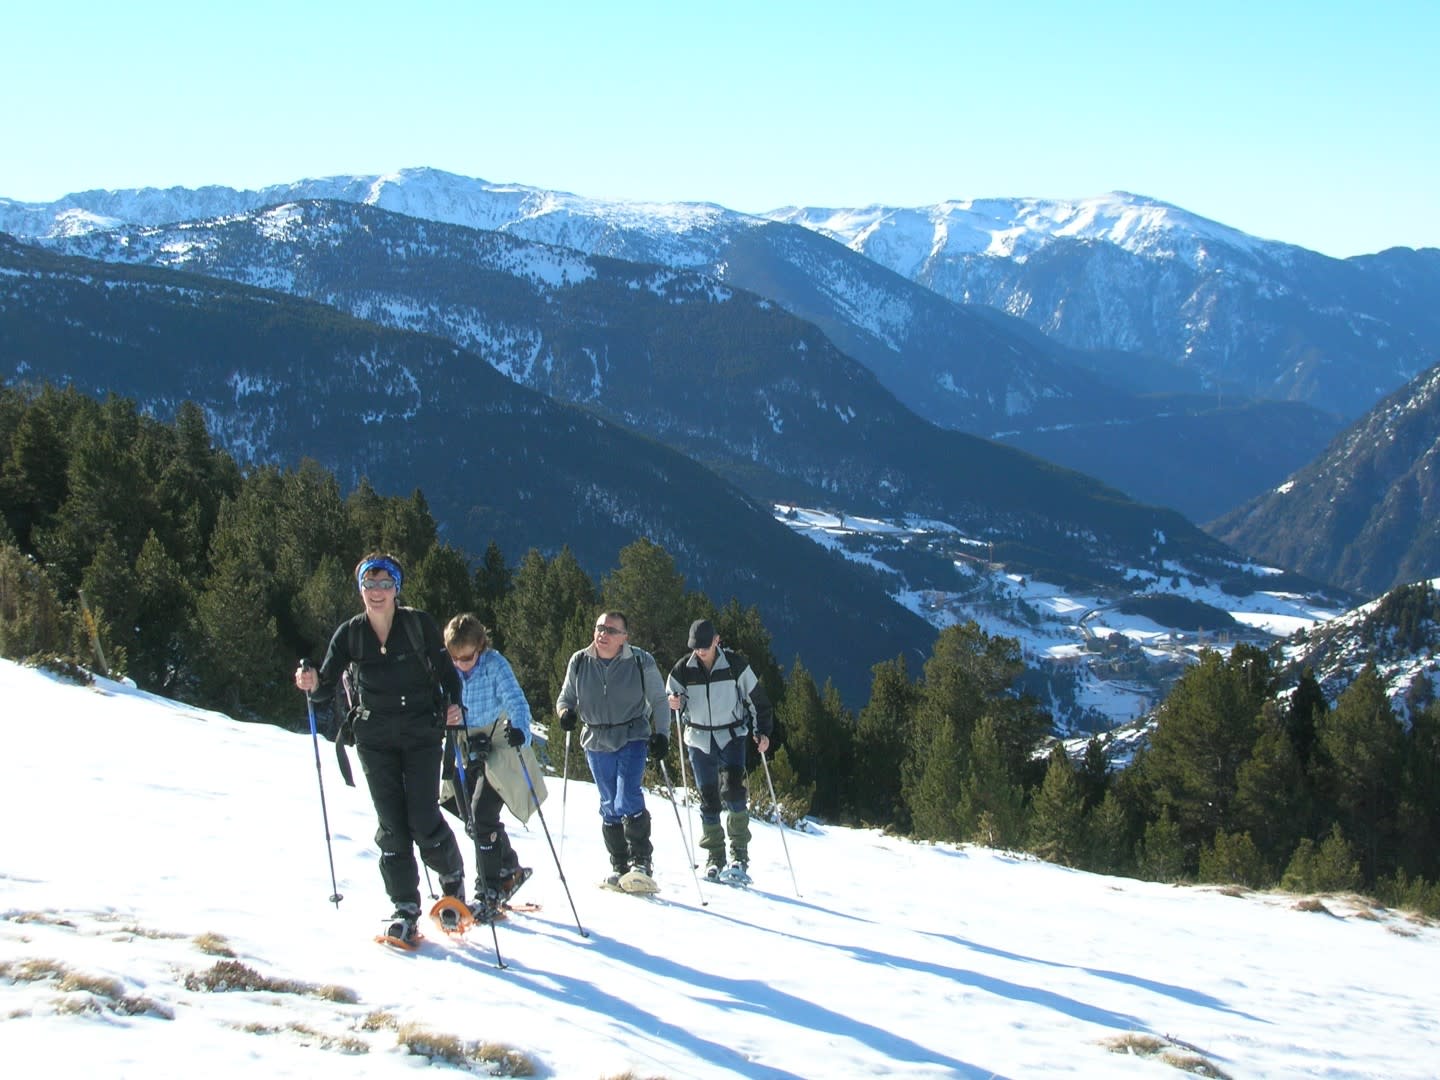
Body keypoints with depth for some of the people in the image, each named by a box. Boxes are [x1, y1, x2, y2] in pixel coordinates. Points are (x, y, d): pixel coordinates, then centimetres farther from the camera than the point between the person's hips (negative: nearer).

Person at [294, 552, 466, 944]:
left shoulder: (419, 625, -4)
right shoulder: (349, 633, 1)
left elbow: (447, 670, 4)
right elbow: (326, 691, 0)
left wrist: (453, 706, -15)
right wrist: (312, 684, -23)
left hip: (421, 735, -2)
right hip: (375, 739, 2)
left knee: (424, 820, -9)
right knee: (392, 825, -2)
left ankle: (453, 877, 20)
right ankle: (404, 909, 7)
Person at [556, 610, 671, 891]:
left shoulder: (641, 662, -6)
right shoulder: (580, 663, 1)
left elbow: (659, 701, 4)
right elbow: (566, 697, 13)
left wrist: (661, 734, -6)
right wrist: (566, 711, -9)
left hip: (632, 738, -4)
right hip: (596, 742, 4)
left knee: (628, 801, -18)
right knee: (609, 806, 8)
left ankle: (642, 863, -13)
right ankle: (619, 866, 17)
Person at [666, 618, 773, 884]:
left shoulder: (735, 665, -7)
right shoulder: (682, 670, -3)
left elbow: (756, 698, 2)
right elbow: (669, 701, 5)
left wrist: (763, 731, -4)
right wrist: (673, 704, -19)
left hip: (731, 736, -2)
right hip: (699, 740, 2)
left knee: (733, 792, -18)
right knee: (708, 799, 3)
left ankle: (740, 856, -12)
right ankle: (714, 858, 12)